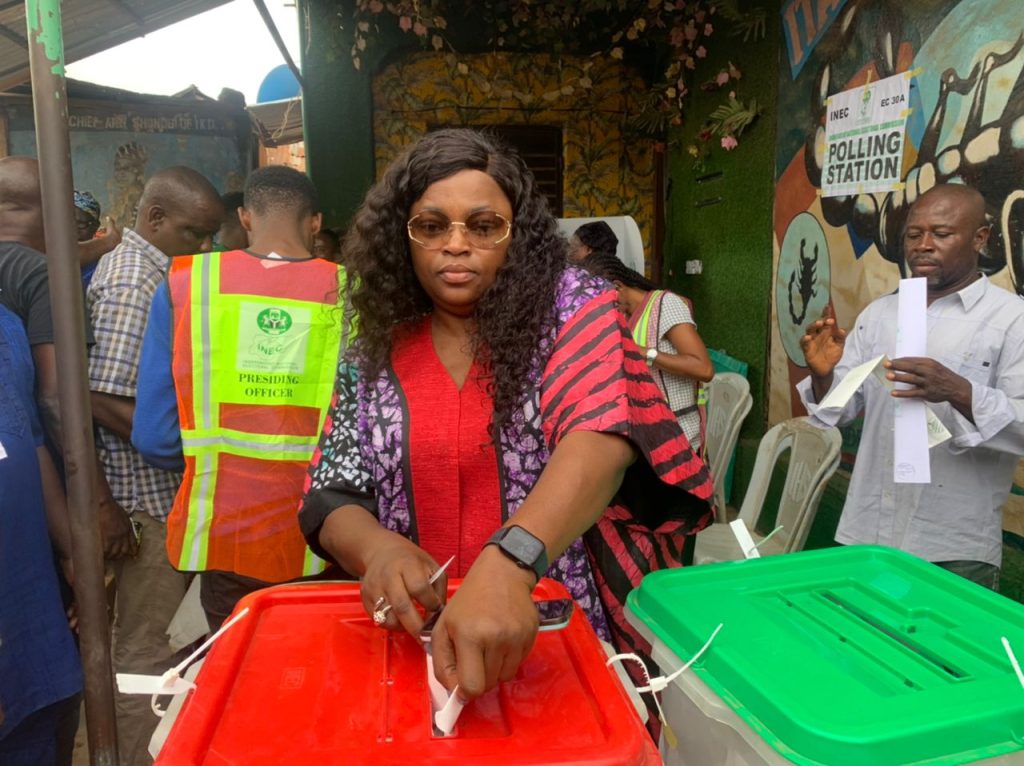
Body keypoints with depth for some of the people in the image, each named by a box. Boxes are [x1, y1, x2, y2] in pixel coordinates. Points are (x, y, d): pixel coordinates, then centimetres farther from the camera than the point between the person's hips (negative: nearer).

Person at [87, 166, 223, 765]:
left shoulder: (156, 270, 13)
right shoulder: (132, 279, -17)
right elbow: (108, 401, -23)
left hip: (174, 489, 10)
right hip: (152, 496, -10)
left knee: (170, 640, 21)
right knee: (149, 653, 4)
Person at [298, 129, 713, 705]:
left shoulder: (572, 307, -5)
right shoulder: (376, 350, 5)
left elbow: (602, 438, -22)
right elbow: (330, 497, 4)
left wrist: (506, 565, -38)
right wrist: (377, 547, -18)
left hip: (564, 633, -1)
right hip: (419, 643, 2)